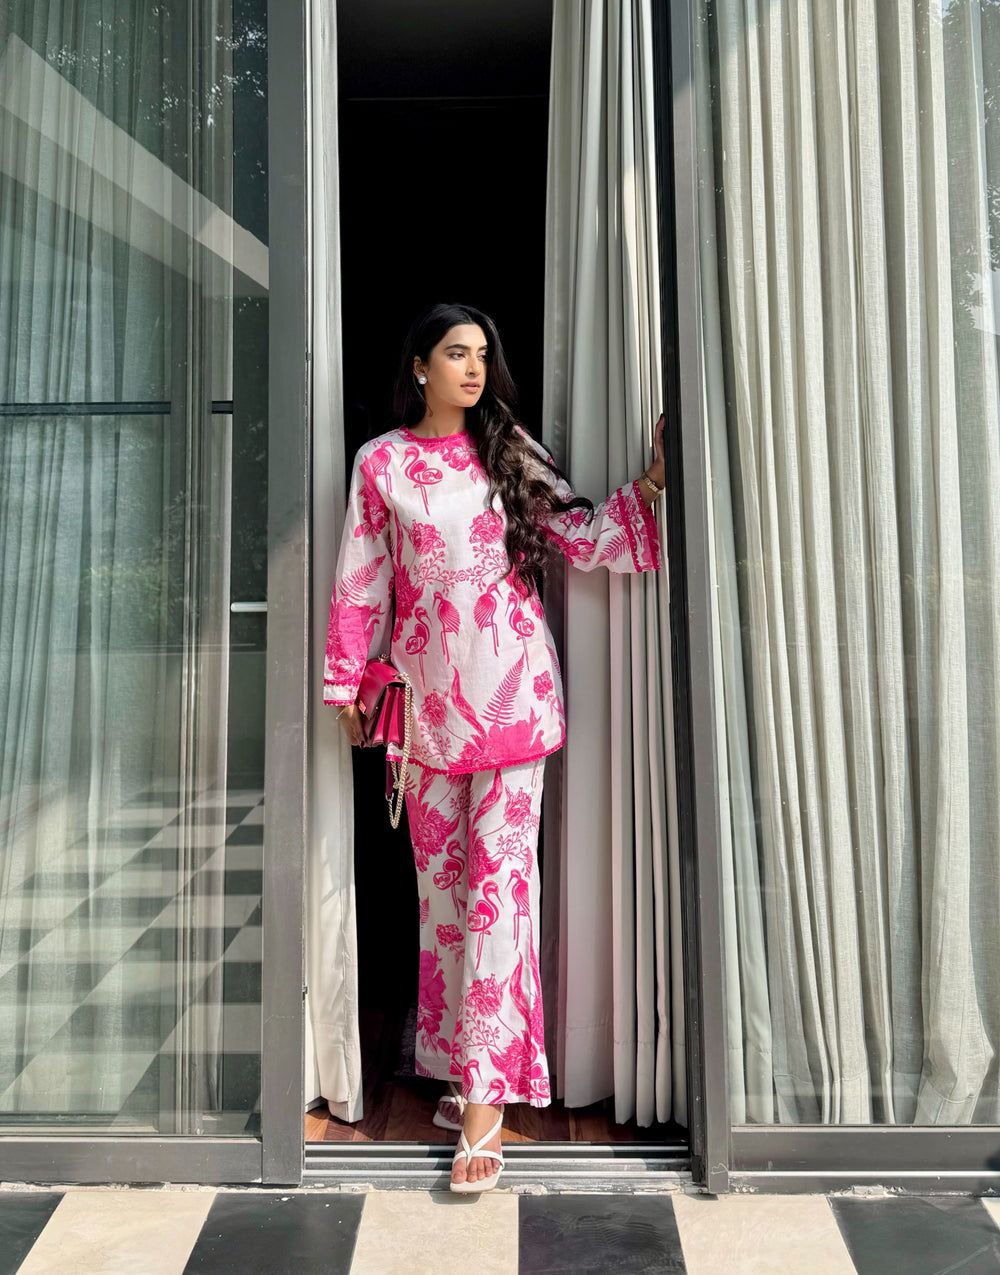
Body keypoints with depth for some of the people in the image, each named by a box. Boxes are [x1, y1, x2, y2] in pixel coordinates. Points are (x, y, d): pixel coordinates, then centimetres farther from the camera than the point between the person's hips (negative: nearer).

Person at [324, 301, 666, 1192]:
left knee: (500, 877, -5)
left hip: (512, 689, -1)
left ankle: (486, 1093, -1)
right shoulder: (381, 462, 7)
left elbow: (584, 538, 3)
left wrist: (651, 481, -8)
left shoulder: (511, 451, 8)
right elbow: (361, 581, 8)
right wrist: (349, 686, 7)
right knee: (441, 877, 8)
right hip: (427, 692, 1)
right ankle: (458, 1066, 23)